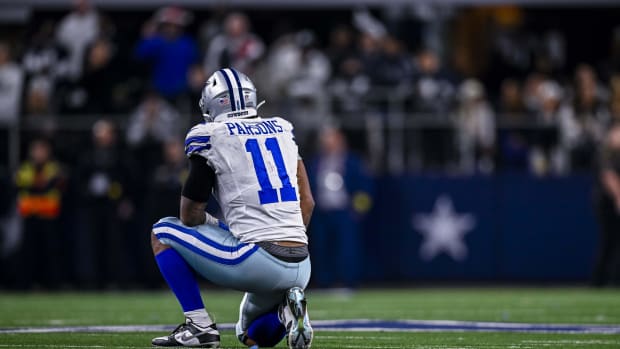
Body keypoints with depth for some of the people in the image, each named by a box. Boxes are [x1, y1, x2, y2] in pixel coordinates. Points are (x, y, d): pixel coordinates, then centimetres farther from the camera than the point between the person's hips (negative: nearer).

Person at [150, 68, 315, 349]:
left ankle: (199, 326, 4)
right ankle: (287, 310, -2)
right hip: (301, 267, 6)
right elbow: (307, 202, 18)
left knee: (163, 233, 14)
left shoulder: (211, 137, 0)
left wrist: (214, 225, 22)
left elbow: (191, 216, 2)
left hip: (258, 260, -6)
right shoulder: (282, 130, 17)